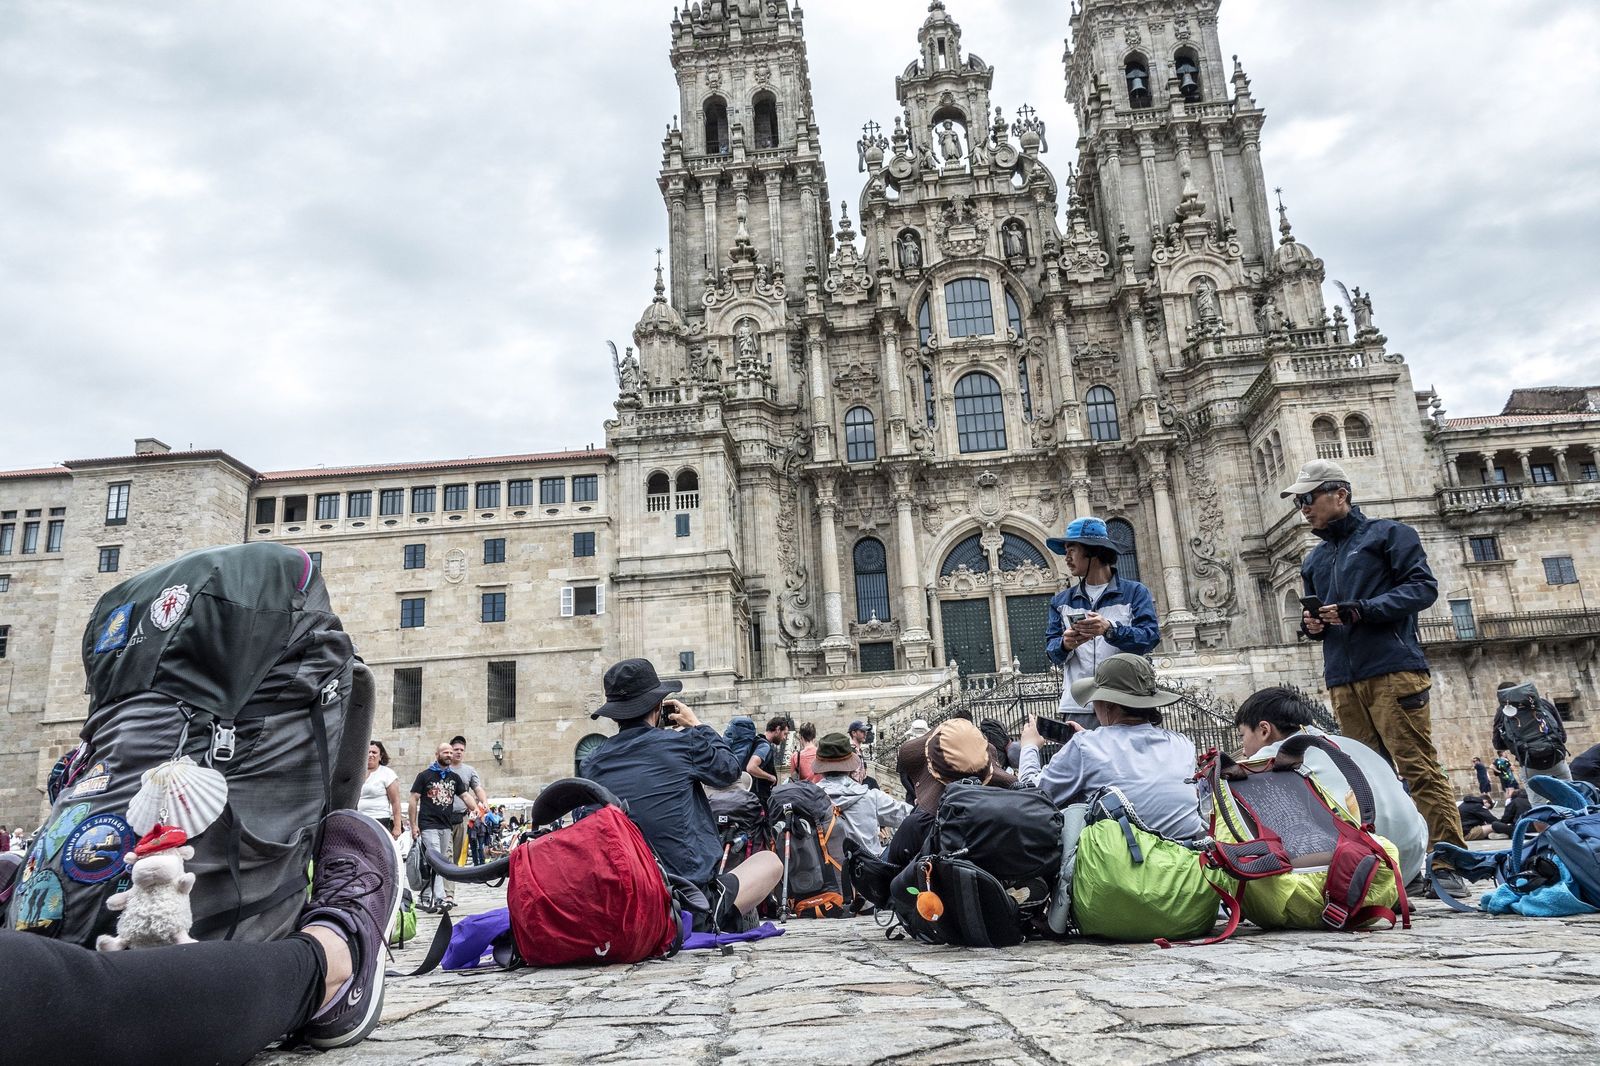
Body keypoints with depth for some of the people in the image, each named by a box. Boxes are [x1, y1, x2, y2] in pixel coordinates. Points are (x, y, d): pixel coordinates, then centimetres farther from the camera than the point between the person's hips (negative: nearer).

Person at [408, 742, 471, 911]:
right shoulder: (425, 776, 1)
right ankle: (440, 898, -18)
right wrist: (413, 825, -6)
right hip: (429, 826, -5)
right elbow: (414, 800, 0)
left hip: (447, 826, 5)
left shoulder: (454, 777, 13)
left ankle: (425, 898, 19)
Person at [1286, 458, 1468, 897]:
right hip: (1343, 680, 6)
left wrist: (1360, 610, -16)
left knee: (1419, 768, -9)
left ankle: (1448, 864, -6)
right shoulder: (1314, 560, 24)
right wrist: (1311, 624, 5)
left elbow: (1422, 587, -5)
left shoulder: (1387, 534, 6)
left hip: (1392, 669, -6)